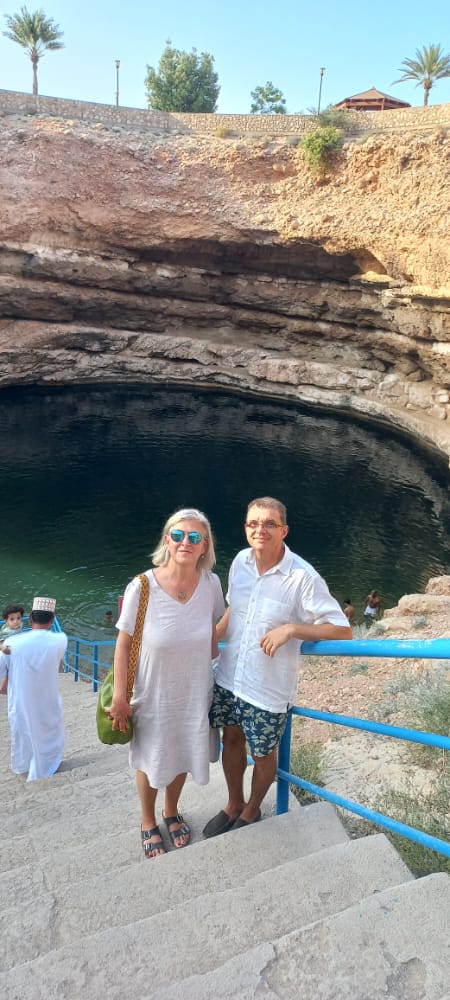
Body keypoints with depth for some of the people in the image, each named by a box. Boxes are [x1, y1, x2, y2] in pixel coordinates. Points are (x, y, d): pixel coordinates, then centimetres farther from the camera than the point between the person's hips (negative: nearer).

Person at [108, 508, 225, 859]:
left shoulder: (210, 584, -15)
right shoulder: (142, 587, -26)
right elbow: (123, 644, -15)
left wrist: (210, 667, 11)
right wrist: (119, 698, -12)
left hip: (194, 692, 3)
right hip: (153, 694, -3)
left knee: (182, 755, 23)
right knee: (151, 760, 19)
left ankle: (171, 811, 53)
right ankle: (148, 823, 48)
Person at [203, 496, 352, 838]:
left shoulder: (303, 577, -23)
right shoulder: (240, 561, -6)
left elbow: (343, 630, -20)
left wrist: (291, 629, -29)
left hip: (268, 687, -5)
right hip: (229, 676, 5)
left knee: (263, 753, 17)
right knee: (232, 739, 23)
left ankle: (251, 812, 45)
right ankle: (234, 805, 48)